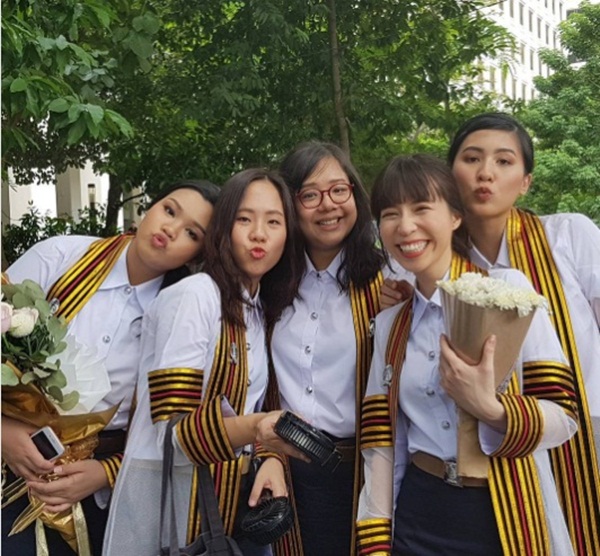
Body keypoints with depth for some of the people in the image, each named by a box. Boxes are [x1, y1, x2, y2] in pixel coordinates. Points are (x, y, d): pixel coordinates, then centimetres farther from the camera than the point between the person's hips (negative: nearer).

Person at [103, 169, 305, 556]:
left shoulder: (262, 310, 8)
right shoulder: (194, 295, -17)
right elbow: (171, 432, -21)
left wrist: (270, 458, -8)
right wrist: (252, 431, -37)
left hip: (232, 501, 7)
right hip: (167, 499, -7)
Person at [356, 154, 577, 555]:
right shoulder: (389, 325, 4)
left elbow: (564, 418, -10)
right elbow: (380, 444, 3)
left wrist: (488, 408, -28)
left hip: (506, 518, -3)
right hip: (417, 519, 3)